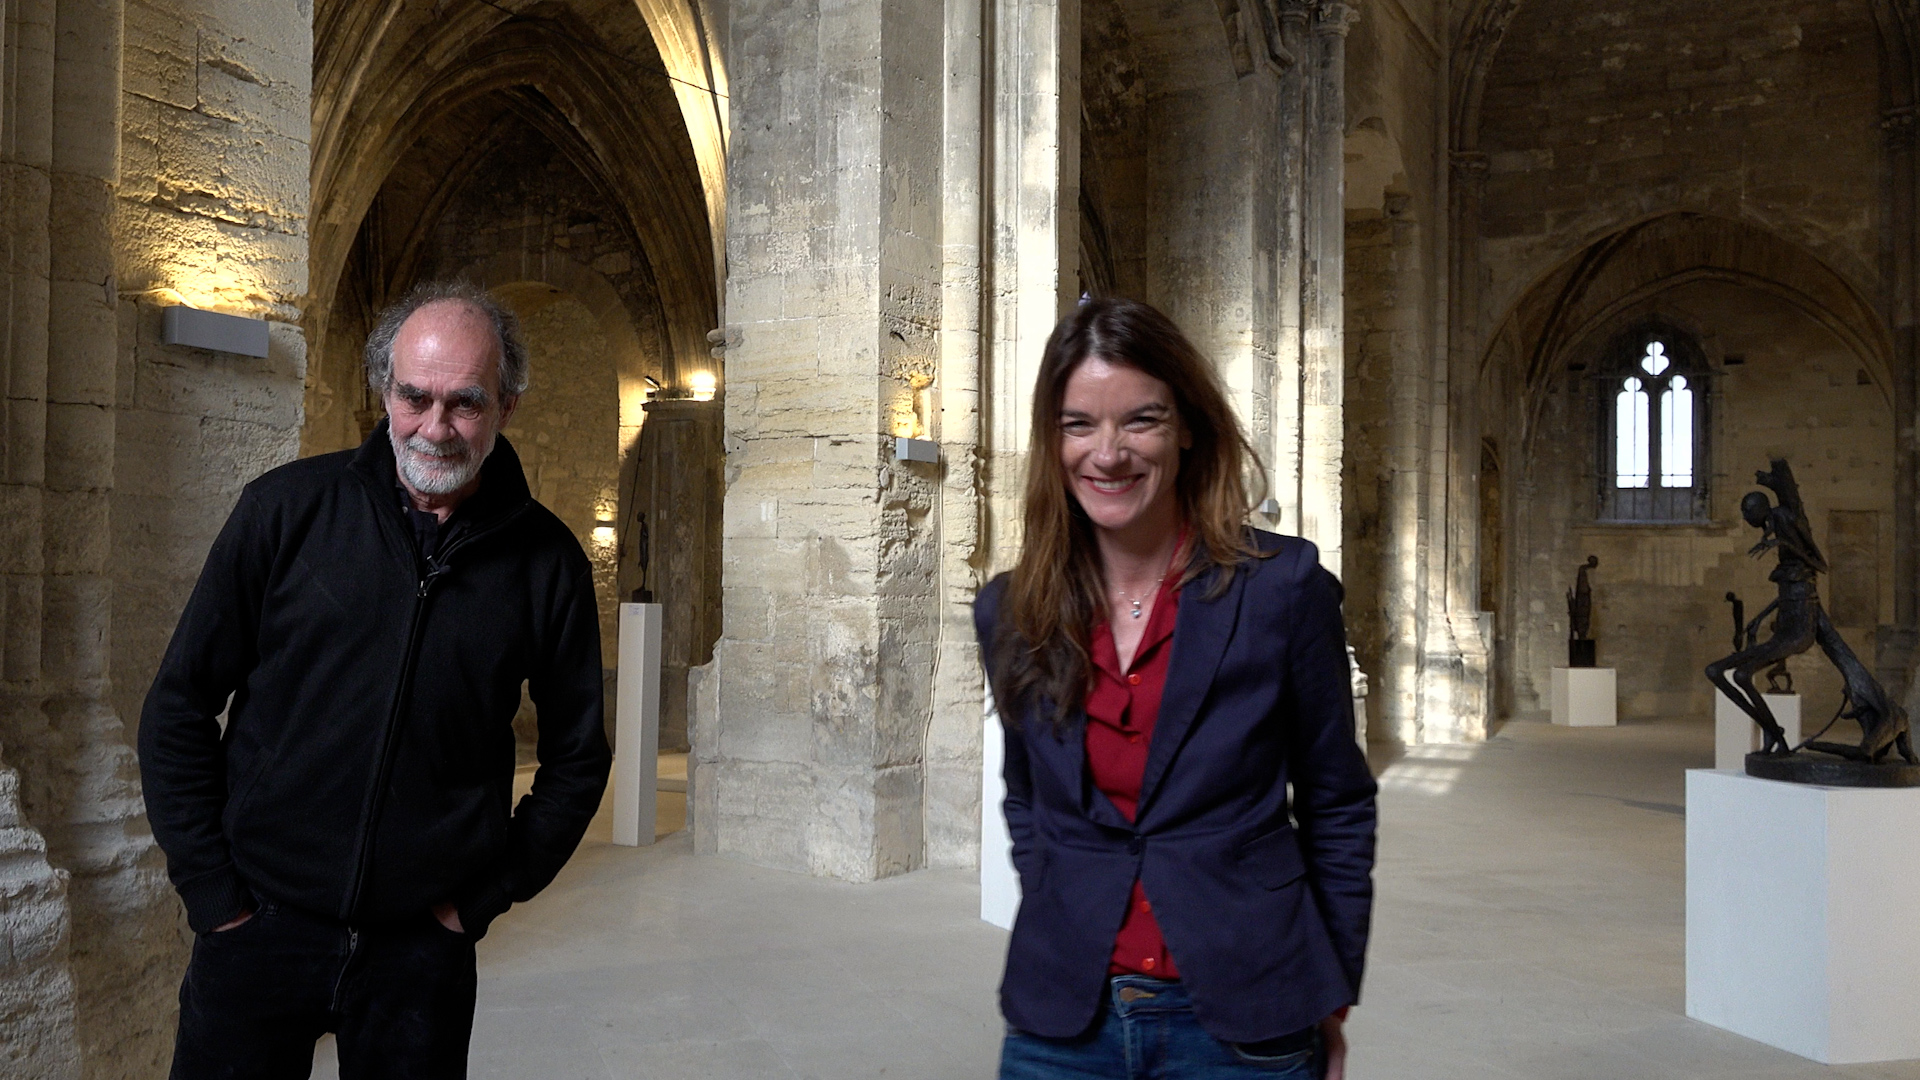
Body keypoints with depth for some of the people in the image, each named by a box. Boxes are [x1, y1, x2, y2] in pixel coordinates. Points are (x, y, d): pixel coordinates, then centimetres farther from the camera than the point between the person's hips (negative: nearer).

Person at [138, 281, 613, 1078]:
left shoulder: (545, 560, -3)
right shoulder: (288, 508, -4)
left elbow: (576, 756, 6)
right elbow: (179, 707, 1)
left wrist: (484, 895, 1)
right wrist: (212, 889, -3)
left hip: (422, 948, 1)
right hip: (259, 925, 0)